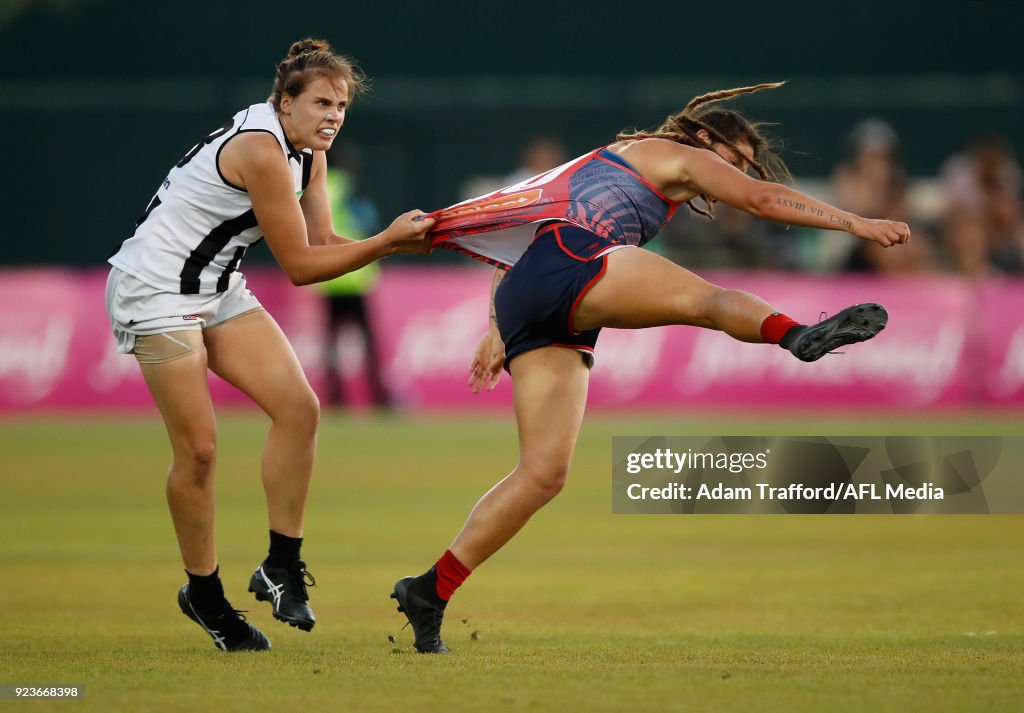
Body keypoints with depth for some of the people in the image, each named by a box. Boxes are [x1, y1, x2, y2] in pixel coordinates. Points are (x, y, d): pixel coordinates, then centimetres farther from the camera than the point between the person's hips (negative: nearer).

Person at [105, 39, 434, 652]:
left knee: (299, 407, -6)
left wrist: (399, 241, -14)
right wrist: (386, 241, -20)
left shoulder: (308, 152, 3)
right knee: (198, 448, -8)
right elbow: (300, 266, -22)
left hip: (219, 290, 9)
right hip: (157, 292, -9)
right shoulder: (262, 151, -26)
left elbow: (321, 245, -1)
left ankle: (282, 567, 1)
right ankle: (204, 593, 10)